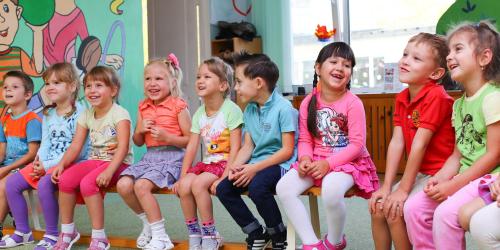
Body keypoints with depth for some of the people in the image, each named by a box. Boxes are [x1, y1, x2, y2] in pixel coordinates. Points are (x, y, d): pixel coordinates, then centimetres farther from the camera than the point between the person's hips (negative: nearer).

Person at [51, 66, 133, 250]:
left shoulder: (119, 113, -10)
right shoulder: (86, 115, 10)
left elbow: (123, 147, -21)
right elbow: (75, 146, 5)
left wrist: (109, 171, -33)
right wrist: (62, 164, -13)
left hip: (117, 163, -6)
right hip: (94, 161, 6)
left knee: (87, 183, -30)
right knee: (65, 179, -17)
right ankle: (67, 231, -1)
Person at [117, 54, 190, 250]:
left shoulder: (178, 106, -5)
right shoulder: (143, 107, 13)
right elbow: (138, 142, 19)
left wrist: (167, 137, -19)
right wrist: (140, 130, -3)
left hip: (172, 157, -6)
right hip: (149, 156, 7)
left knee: (141, 186, -26)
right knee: (123, 185, -14)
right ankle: (148, 223, 10)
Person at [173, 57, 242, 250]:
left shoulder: (231, 110, -12)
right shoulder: (199, 113, 8)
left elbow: (235, 148, -16)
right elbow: (191, 147, 5)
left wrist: (224, 177, -22)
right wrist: (182, 175, -3)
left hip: (225, 162, -6)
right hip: (207, 162, 6)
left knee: (198, 184, -27)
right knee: (184, 185, -19)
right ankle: (194, 234, -2)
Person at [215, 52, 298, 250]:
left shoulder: (283, 108, -14)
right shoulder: (249, 110, 9)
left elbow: (287, 150, -17)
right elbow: (248, 146, 10)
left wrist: (255, 168, -23)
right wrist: (235, 166, -11)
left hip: (281, 164, -8)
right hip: (255, 165, 8)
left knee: (256, 187, -34)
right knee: (223, 189, -10)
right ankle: (256, 234, 8)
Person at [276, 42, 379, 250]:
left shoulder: (353, 103, -11)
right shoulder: (308, 103, 2)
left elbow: (357, 144, -14)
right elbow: (305, 139, 5)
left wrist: (328, 163, -22)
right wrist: (305, 159, -16)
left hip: (348, 161, -5)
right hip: (316, 161, 5)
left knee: (331, 189, -36)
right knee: (283, 187, -17)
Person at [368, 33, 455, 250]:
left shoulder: (436, 97, -20)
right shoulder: (401, 99, 4)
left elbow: (419, 144, -22)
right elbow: (396, 143, -1)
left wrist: (403, 189, -20)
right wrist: (386, 186, -7)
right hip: (419, 173, 8)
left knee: (395, 211, -18)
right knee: (377, 206, 1)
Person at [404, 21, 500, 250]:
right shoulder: (459, 104, 11)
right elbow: (457, 155, 11)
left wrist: (452, 185, -18)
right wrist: (439, 179, -8)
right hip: (465, 178, 8)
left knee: (446, 213, -27)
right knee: (414, 207, -4)